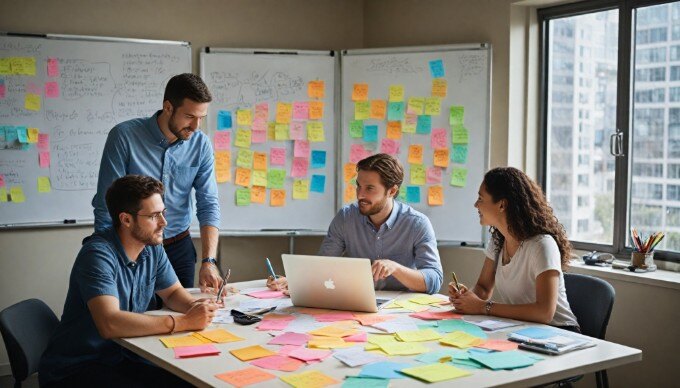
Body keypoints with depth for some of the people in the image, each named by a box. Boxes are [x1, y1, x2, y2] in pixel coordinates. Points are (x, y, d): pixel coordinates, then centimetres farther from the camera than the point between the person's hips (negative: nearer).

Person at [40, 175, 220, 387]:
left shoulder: (152, 248, 0)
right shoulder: (99, 255, -23)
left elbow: (173, 292, 14)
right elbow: (109, 323, -35)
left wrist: (194, 306, -11)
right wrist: (184, 322, -33)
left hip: (121, 357, 7)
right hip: (73, 369, -7)